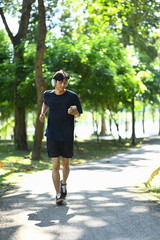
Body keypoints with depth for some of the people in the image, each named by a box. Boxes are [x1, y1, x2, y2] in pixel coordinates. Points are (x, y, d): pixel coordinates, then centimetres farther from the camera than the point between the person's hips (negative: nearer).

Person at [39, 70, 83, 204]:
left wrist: (75, 112, -21)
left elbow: (78, 116, 2)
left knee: (66, 164, 12)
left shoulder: (72, 96, -5)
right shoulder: (48, 95, 2)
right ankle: (58, 194, 0)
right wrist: (43, 113, 8)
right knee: (55, 165, -7)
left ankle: (64, 183, 41)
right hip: (52, 136, 0)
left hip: (67, 136, 0)